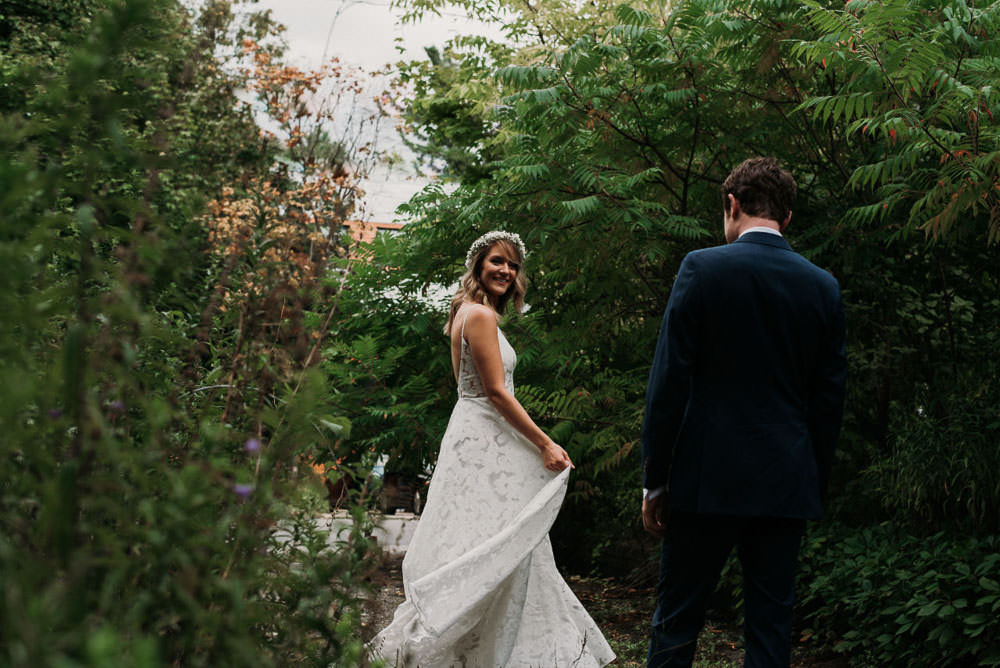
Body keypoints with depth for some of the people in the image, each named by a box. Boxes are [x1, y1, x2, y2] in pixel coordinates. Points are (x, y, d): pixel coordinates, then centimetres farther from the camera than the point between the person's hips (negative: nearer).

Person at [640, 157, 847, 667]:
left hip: (708, 479, -3)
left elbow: (669, 382, -8)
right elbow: (830, 398, 8)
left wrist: (654, 480, -2)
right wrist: (815, 482, 16)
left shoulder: (702, 268, -5)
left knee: (676, 623, 4)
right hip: (789, 485, 4)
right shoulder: (823, 287, 6)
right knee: (772, 627, 9)